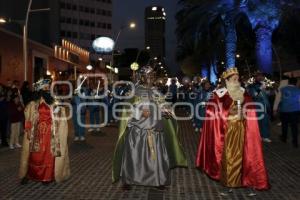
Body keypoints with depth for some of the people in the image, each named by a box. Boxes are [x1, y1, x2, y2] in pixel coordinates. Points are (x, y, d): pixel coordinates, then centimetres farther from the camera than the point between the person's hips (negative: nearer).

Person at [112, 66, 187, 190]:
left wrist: (166, 112, -11)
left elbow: (162, 107, 10)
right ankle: (127, 180, 16)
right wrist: (140, 112, -17)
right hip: (137, 129, -3)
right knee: (133, 154, 1)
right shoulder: (135, 91, 1)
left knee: (156, 154, 4)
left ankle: (158, 180, 18)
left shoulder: (156, 92, 12)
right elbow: (128, 109, -4)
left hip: (154, 129, 3)